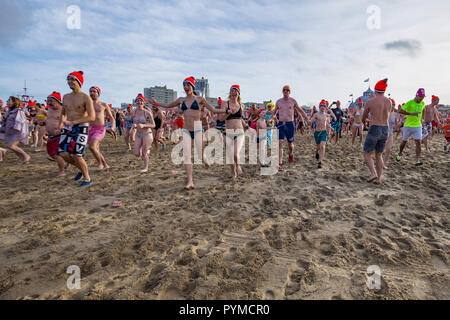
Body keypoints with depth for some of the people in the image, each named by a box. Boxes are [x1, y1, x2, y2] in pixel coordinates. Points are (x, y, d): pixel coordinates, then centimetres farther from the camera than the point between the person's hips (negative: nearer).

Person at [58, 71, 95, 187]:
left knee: (76, 156, -12)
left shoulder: (86, 98, -9)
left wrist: (73, 122, -22)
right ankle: (82, 169, 19)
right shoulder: (66, 97, 11)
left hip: (81, 128, -6)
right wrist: (60, 124, 11)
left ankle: (87, 178, 9)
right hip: (68, 129, 6)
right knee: (63, 154, -7)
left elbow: (92, 117, -19)